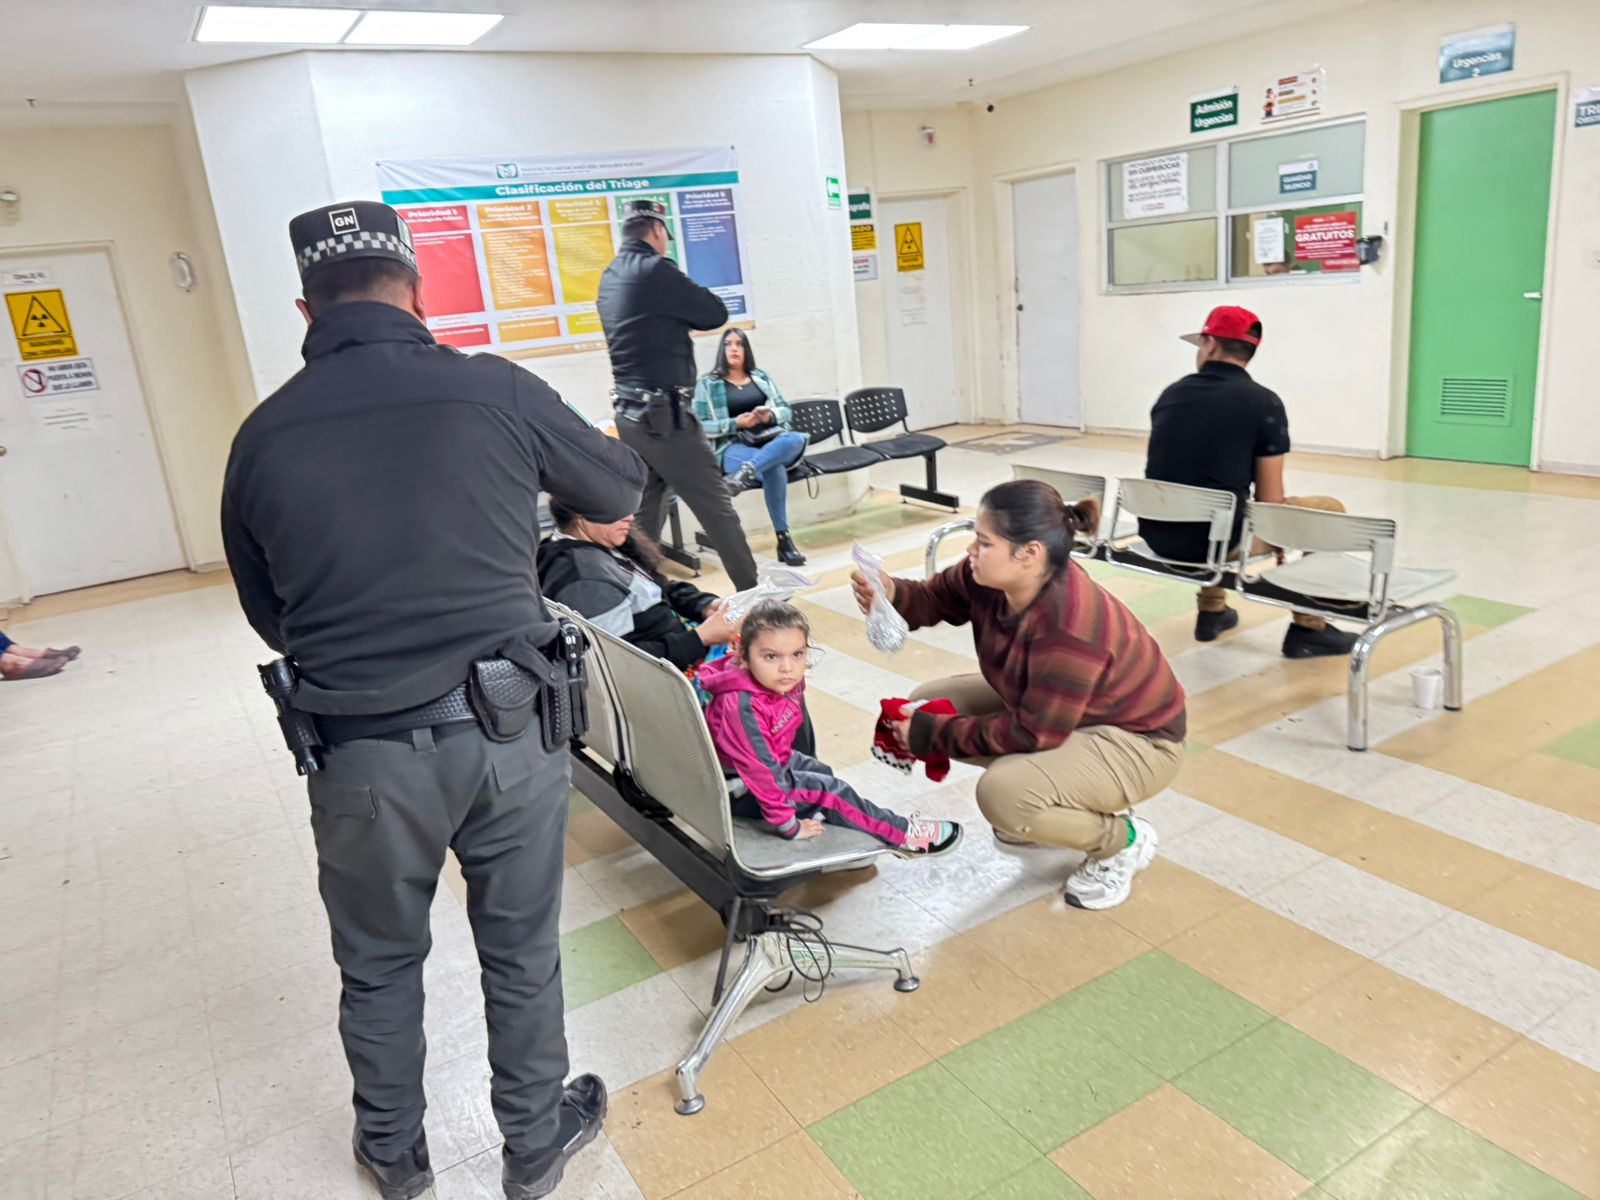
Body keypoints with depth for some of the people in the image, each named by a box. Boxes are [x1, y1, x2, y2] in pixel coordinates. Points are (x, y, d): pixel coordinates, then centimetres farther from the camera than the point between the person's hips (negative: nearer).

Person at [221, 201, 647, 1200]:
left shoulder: (263, 436, -2)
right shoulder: (497, 391, -9)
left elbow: (270, 618, 9)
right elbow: (621, 494, 7)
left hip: (363, 752, 1)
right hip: (511, 733, -1)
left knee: (380, 965, 24)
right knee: (522, 950, 20)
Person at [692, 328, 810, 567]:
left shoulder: (762, 377, 20)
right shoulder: (707, 384, 8)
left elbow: (785, 411, 20)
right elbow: (700, 426, 0)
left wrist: (771, 414, -5)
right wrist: (735, 423, -12)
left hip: (773, 440, 4)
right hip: (733, 447, -4)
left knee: (797, 439, -35)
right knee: (774, 469, -38)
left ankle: (746, 471, -55)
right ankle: (783, 540, -40)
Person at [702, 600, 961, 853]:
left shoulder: (783, 682, -11)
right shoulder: (743, 706, -37)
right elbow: (759, 771, -33)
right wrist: (789, 827, -26)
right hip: (742, 789, -9)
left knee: (822, 772, 17)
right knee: (830, 790, -9)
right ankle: (902, 834, 5)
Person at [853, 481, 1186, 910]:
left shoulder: (1070, 630, -37)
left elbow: (1031, 734, -31)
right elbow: (934, 598, -2)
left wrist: (933, 734, -23)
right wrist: (890, 594, -26)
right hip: (1051, 710, 9)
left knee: (1003, 795, -33)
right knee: (928, 703, 2)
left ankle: (1123, 839, -2)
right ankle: (1047, 808, 15)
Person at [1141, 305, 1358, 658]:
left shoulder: (1171, 393, 9)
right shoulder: (1264, 402, -5)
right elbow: (1268, 499, -2)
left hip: (1157, 535, 6)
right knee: (1329, 510, 13)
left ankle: (1211, 611, 43)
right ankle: (1308, 629, 20)